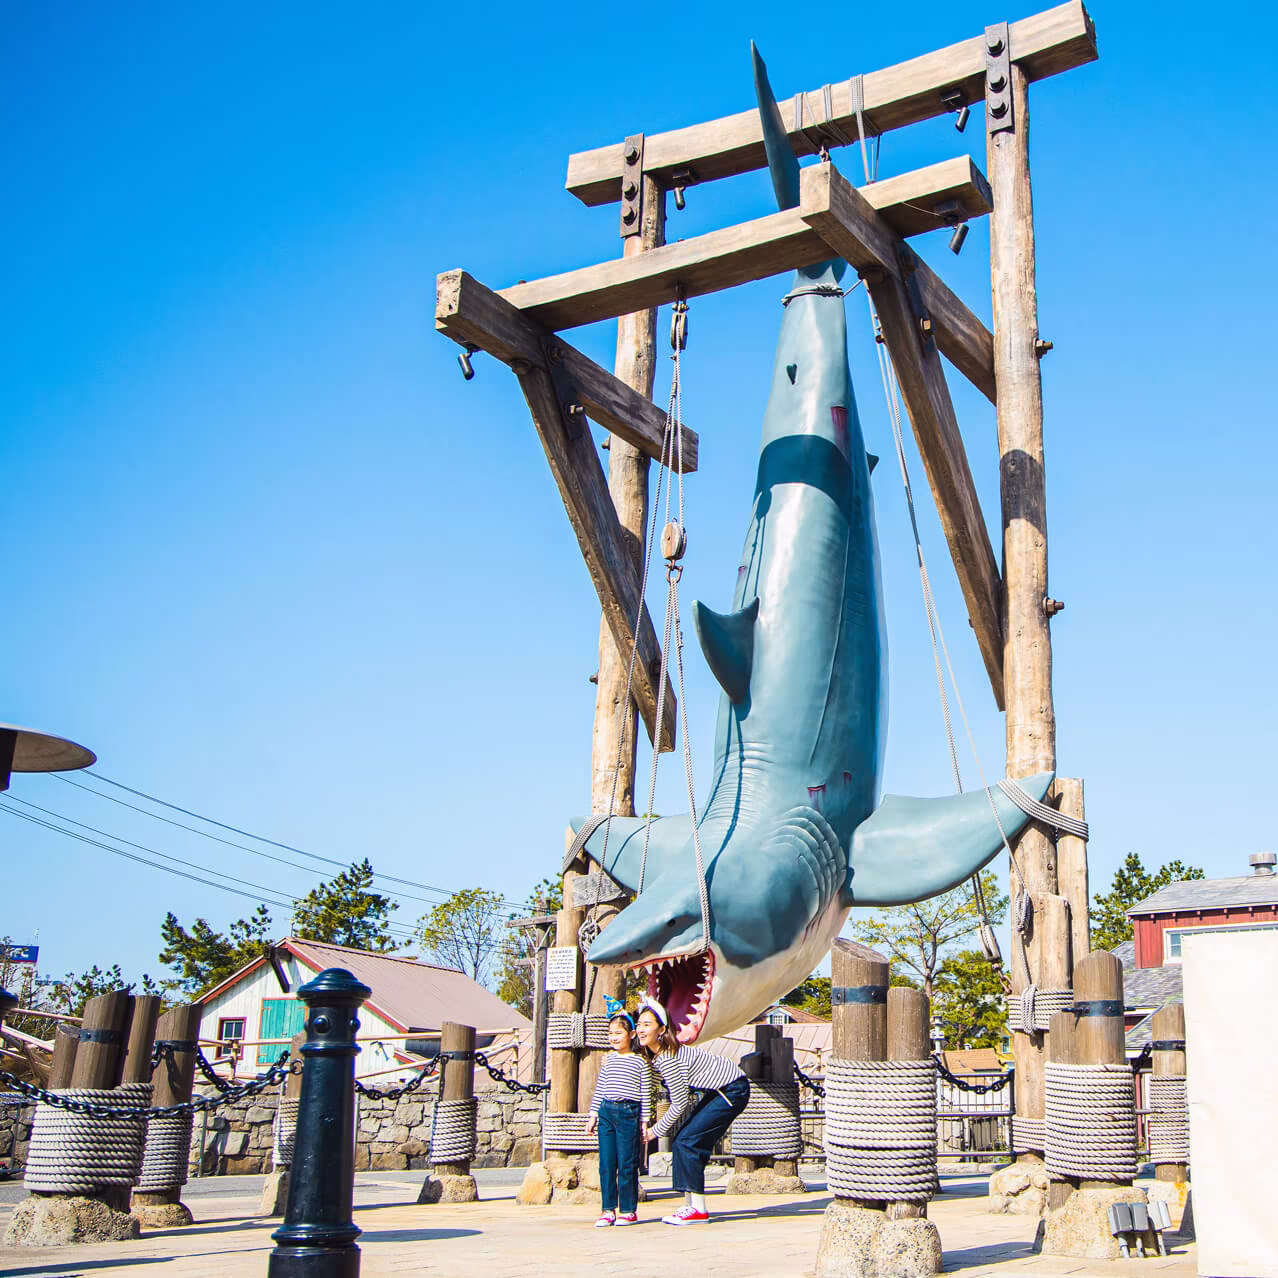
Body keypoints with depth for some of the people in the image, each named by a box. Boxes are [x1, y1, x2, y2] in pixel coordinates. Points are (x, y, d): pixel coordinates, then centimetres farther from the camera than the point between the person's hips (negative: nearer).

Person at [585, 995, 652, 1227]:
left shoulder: (640, 1062, 1)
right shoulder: (609, 1059, 13)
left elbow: (645, 1094, 2)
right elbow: (600, 1088, 16)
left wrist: (644, 1120, -1)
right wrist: (593, 1115, 13)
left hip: (628, 1113, -4)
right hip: (606, 1112, 4)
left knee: (627, 1165, -1)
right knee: (606, 1164, 4)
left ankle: (628, 1210, 9)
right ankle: (609, 1210, 11)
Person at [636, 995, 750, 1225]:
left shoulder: (667, 1058, -24)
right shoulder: (656, 1054, 4)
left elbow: (680, 1103, -19)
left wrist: (656, 1131, -7)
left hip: (733, 1091, -9)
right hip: (719, 1090, 9)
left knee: (686, 1142, -12)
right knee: (685, 1142, 5)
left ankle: (698, 1209, -9)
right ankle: (690, 1205, 9)